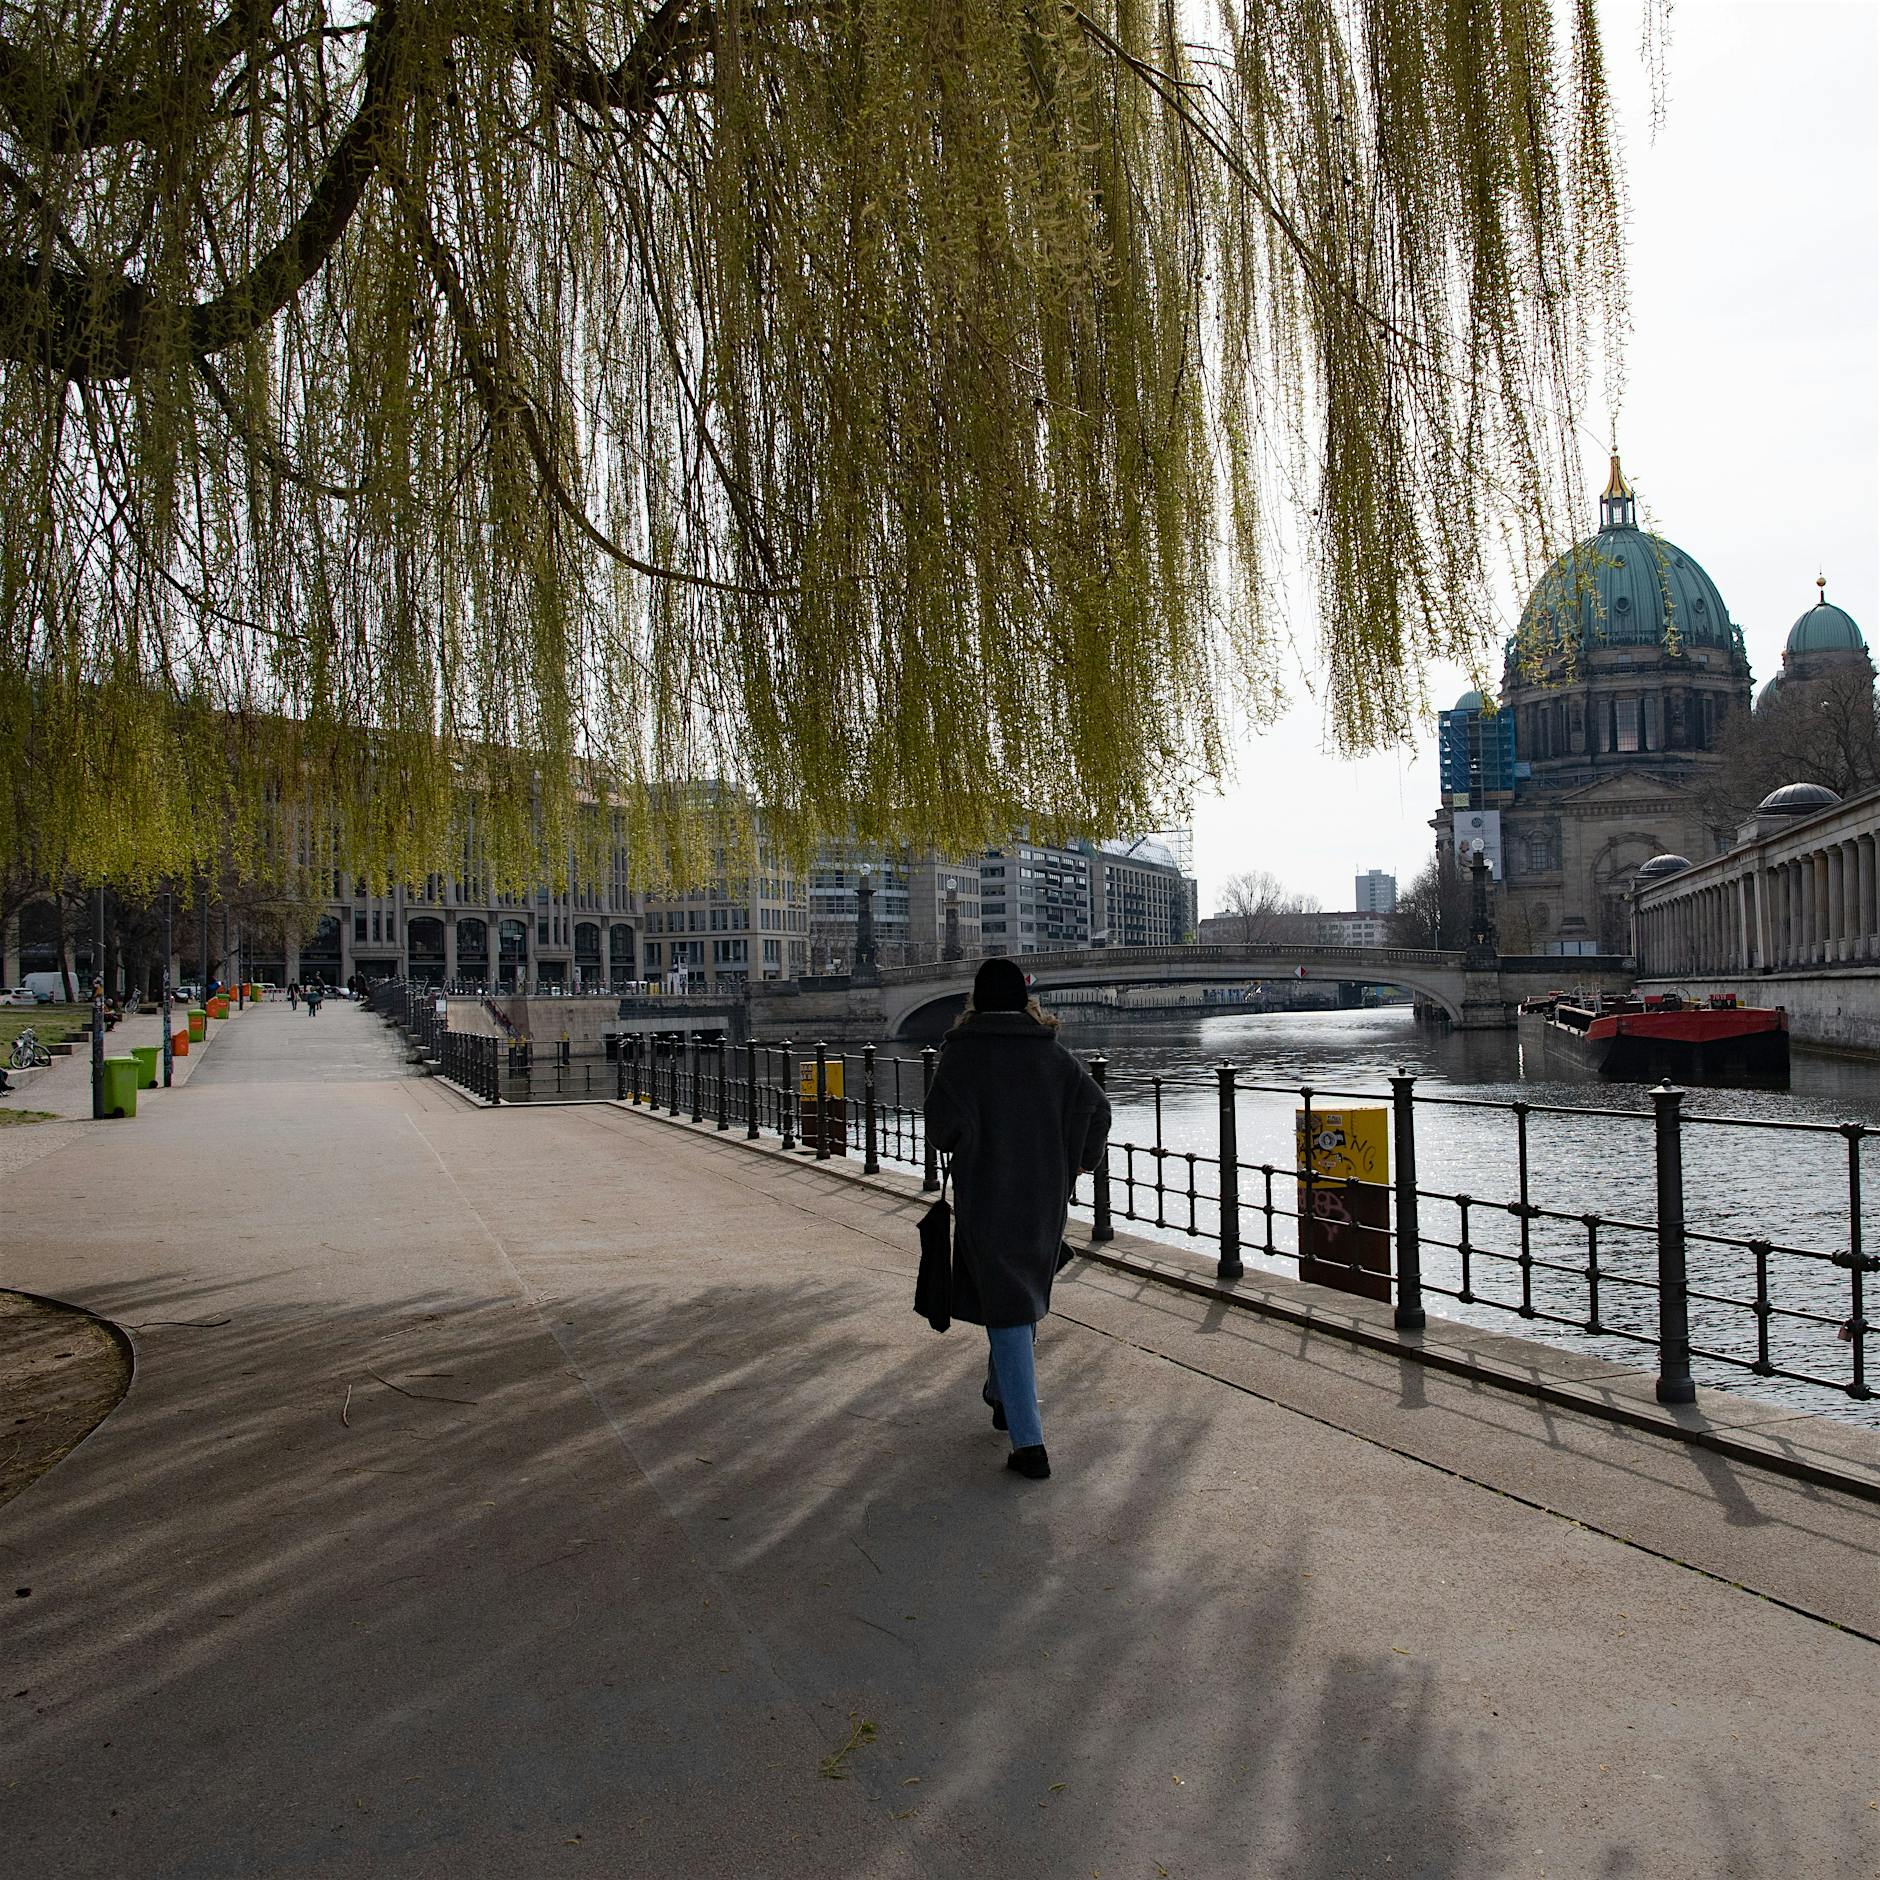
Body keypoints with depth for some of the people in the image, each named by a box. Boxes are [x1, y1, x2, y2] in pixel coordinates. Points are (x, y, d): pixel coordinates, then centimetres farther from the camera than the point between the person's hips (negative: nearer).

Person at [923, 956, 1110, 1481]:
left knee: (1008, 1312, -3)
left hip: (986, 1197, -4)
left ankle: (1029, 1443, -7)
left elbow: (944, 1121, -19)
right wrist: (1081, 1160, 10)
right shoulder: (1051, 1052, 1)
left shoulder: (963, 1051, -9)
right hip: (1044, 1197, 5)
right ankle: (1003, 1398, 42)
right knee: (1024, 1299, 23)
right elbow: (1096, 1107, -6)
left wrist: (951, 1141, 4)